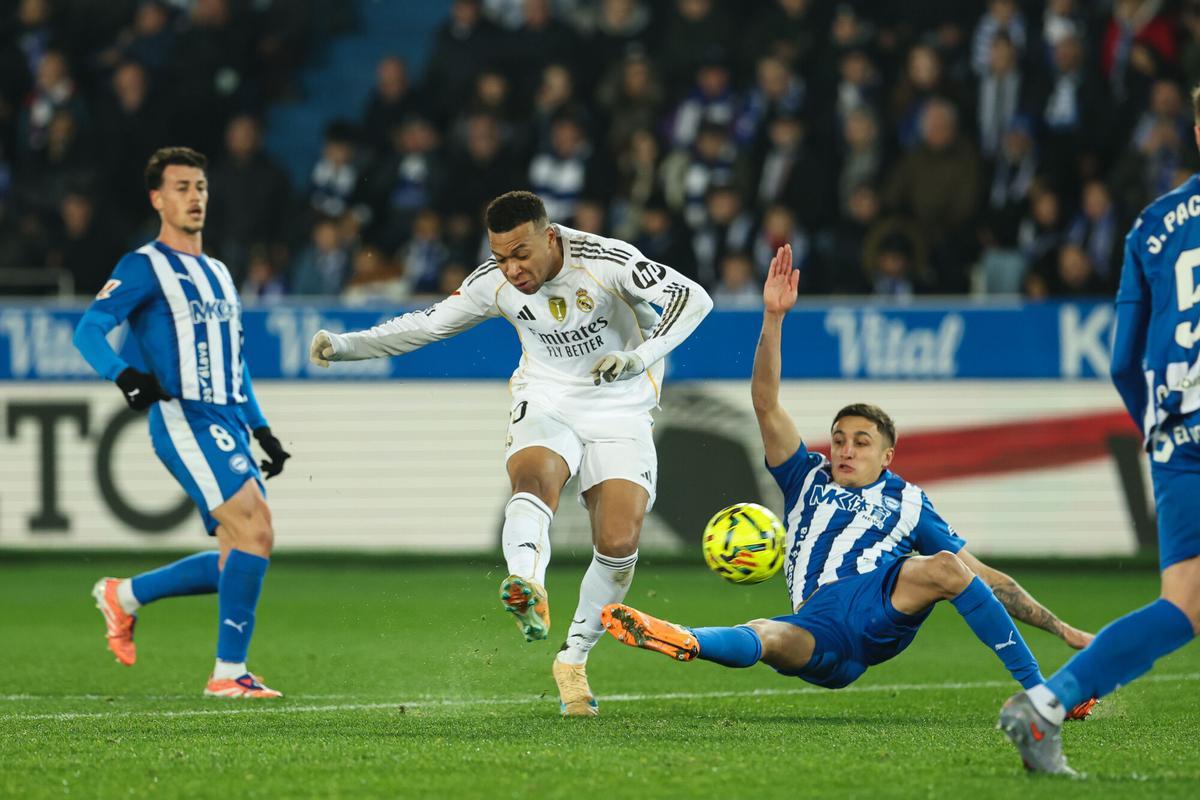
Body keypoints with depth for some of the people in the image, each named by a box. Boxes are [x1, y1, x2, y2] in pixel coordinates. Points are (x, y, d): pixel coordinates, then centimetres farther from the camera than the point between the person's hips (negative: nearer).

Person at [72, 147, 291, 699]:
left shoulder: (218, 274, 23)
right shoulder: (144, 267, -2)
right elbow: (89, 330, -12)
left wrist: (261, 429, 24)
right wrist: (124, 376, -30)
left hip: (228, 425, 8)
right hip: (184, 420, -8)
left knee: (237, 561, 4)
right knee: (256, 531, -20)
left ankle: (125, 595, 23)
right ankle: (229, 673, -15)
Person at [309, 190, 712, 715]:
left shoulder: (606, 260, -19)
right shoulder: (494, 283, -8)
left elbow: (692, 297, -23)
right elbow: (426, 325, 4)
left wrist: (642, 355, -38)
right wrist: (345, 346, -7)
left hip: (620, 411, -1)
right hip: (546, 405, 1)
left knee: (619, 543, -14)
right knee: (533, 478, -34)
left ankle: (573, 660, 7)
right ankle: (529, 591, -63)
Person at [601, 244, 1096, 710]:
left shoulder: (907, 502, 27)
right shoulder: (808, 480, 31)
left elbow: (983, 577, 27)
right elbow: (765, 404, 21)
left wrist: (1059, 628, 19)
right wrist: (773, 317, 10)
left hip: (885, 606, 0)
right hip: (820, 629, 0)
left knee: (943, 567, -30)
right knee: (767, 638, -33)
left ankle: (1038, 691, -27)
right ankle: (685, 642, -66)